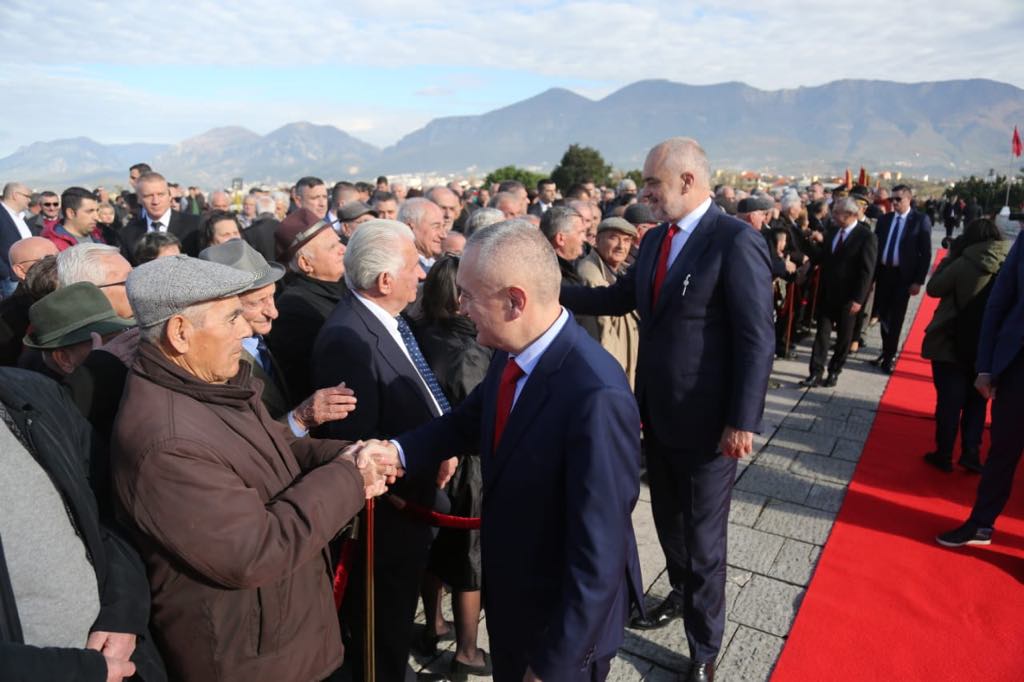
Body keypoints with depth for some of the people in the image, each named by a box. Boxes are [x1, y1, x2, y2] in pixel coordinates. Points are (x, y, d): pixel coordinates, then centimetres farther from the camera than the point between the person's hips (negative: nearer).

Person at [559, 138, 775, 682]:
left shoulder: (736, 241, -17)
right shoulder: (655, 240, 7)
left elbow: (757, 340, -19)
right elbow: (620, 296, 15)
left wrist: (742, 422, -19)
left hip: (707, 421, -7)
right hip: (657, 413, 7)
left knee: (703, 538, 9)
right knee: (667, 520, 24)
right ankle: (682, 594, 51)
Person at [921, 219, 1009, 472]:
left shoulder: (965, 263, -16)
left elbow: (933, 288, -6)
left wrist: (949, 258, 0)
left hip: (951, 345, -4)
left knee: (949, 401, 5)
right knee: (976, 402, 17)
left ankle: (944, 455, 13)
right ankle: (971, 453, 14)